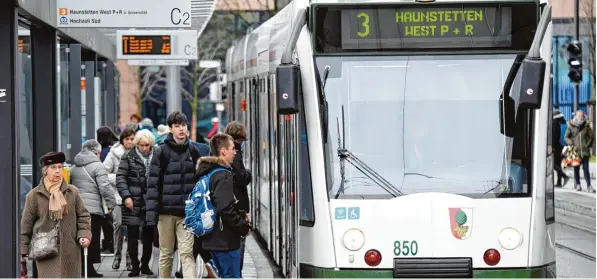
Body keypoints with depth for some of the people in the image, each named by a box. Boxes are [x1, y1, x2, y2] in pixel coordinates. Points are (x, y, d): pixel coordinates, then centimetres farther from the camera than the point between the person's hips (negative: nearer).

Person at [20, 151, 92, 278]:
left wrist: (84, 235, -5)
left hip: (70, 252, 3)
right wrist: (22, 252, 4)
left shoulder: (72, 192, 6)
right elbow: (26, 225, 5)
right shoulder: (34, 195, 1)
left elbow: (83, 215, 12)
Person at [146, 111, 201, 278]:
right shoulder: (161, 152, -2)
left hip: (187, 212, 1)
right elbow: (153, 184, -4)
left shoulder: (193, 151, 7)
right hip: (166, 210, -1)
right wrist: (151, 214, -11)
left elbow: (201, 180, 13)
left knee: (187, 253, -7)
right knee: (166, 253, 8)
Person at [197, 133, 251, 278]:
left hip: (212, 238, 10)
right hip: (225, 240, -10)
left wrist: (240, 215, 13)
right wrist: (244, 227, -11)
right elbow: (225, 209, -24)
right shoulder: (224, 175, -16)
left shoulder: (208, 172, 14)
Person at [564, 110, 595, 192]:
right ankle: (577, 184, 21)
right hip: (575, 150, 0)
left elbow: (592, 137, 13)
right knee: (576, 168, 8)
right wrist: (571, 143, -7)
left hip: (585, 151, 0)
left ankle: (589, 186, -3)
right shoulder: (571, 126, 1)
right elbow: (566, 137, 7)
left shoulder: (586, 126, 3)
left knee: (586, 169, -5)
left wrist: (588, 144, 3)